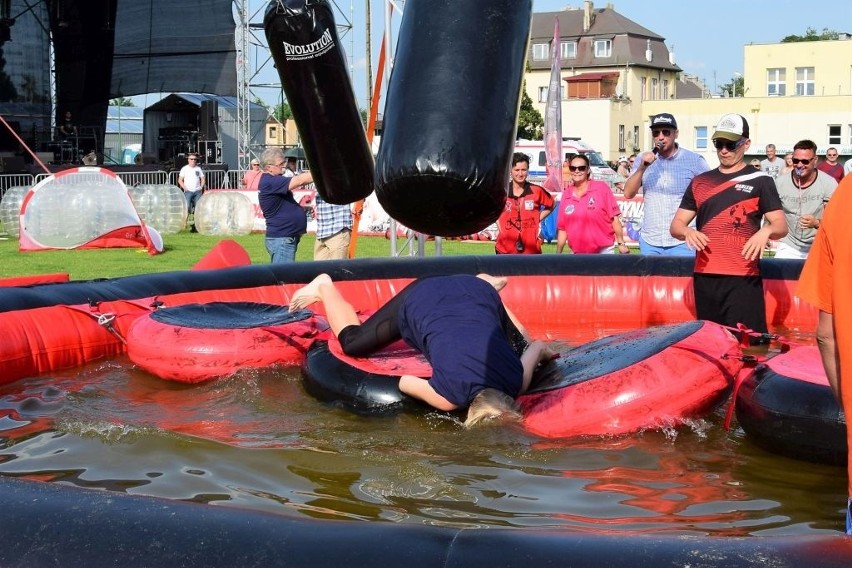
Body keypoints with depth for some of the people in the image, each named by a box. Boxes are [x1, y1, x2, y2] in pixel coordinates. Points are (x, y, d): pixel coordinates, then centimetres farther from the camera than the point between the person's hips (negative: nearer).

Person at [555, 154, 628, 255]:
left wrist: (621, 243, -8)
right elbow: (562, 228, 8)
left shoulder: (601, 188, -3)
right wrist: (558, 254, 6)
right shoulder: (566, 195, 5)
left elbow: (614, 217, -4)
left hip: (603, 252, -3)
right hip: (578, 255, 3)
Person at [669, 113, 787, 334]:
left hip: (743, 278, -4)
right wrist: (687, 231, -10)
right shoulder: (700, 182, 14)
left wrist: (766, 231, -24)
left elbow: (781, 225, -1)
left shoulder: (760, 180, 4)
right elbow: (676, 225, 14)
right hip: (704, 276, 4)